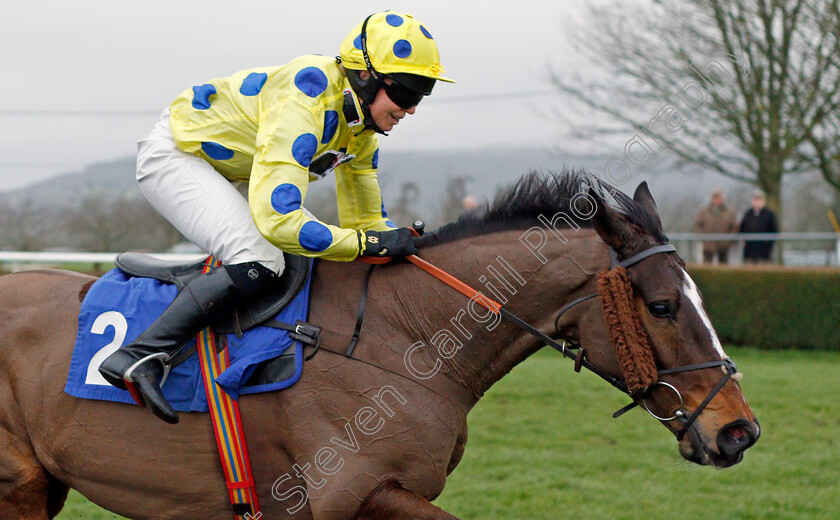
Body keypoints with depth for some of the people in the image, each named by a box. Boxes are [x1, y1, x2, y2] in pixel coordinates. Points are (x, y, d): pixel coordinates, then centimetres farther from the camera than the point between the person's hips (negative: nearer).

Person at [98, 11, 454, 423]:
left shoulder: (363, 125, -4)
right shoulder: (302, 107, -33)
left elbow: (363, 218, 8)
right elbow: (276, 220, -39)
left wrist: (400, 240, -9)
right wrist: (367, 243, -34)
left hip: (217, 169, 10)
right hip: (173, 154, -10)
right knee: (259, 262, -29)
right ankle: (138, 356, -28)